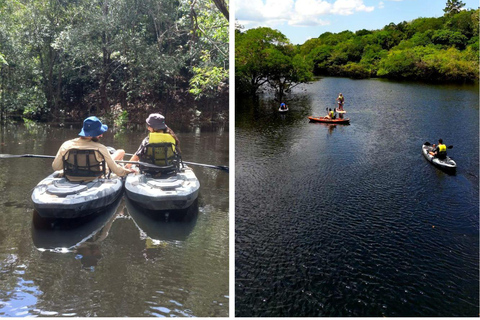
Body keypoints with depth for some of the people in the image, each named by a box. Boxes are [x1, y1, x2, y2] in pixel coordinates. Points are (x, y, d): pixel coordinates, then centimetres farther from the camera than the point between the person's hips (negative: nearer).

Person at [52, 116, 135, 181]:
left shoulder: (66, 145, -21)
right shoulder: (100, 148, -29)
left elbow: (55, 167, -10)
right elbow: (116, 170, -19)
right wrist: (127, 171, 2)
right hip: (95, 179, -3)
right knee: (121, 152, 13)